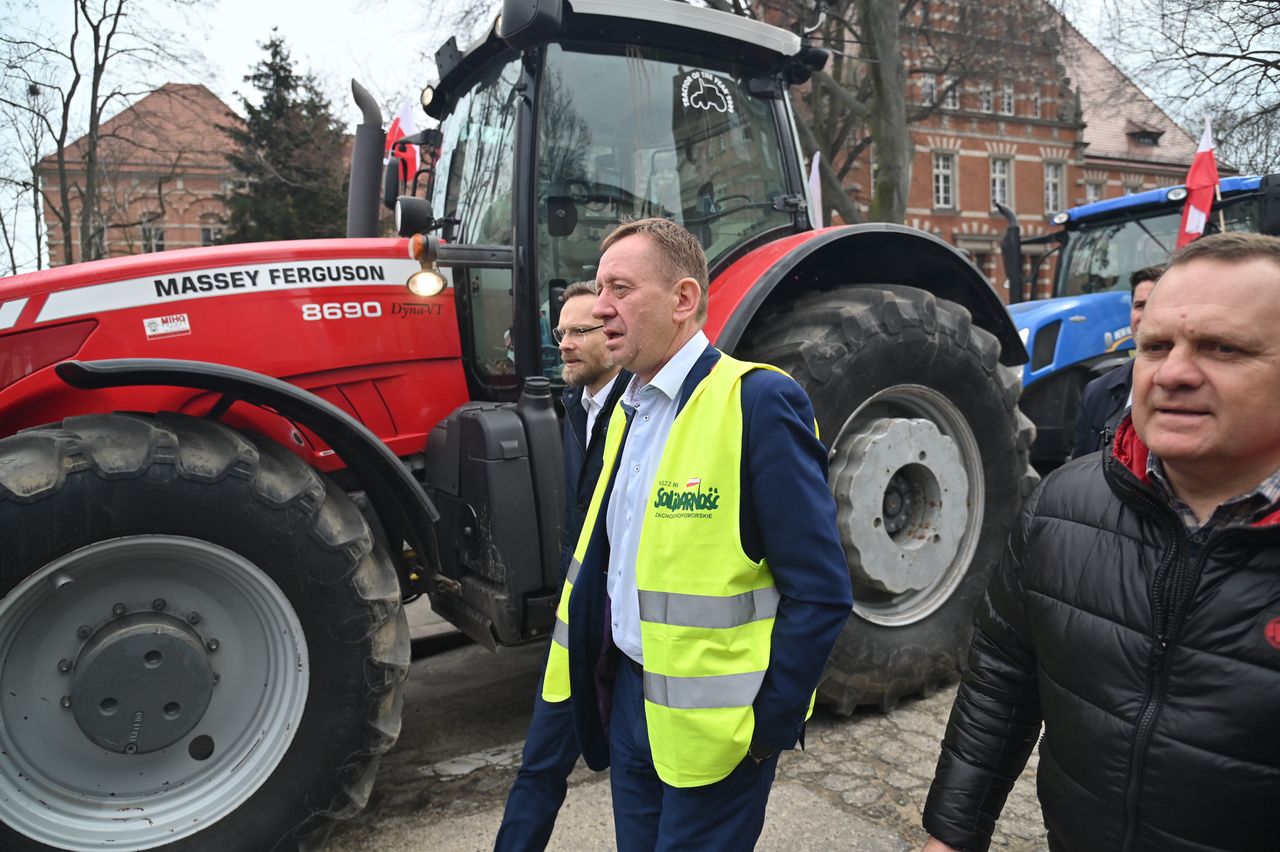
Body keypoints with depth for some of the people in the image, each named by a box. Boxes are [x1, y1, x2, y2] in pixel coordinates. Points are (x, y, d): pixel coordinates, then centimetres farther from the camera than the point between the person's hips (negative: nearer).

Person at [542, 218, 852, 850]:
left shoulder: (758, 400, -18)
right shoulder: (628, 408, 7)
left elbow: (820, 590, -18)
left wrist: (770, 726, -15)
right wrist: (602, 688, 11)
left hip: (710, 721, -7)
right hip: (628, 697, 7)